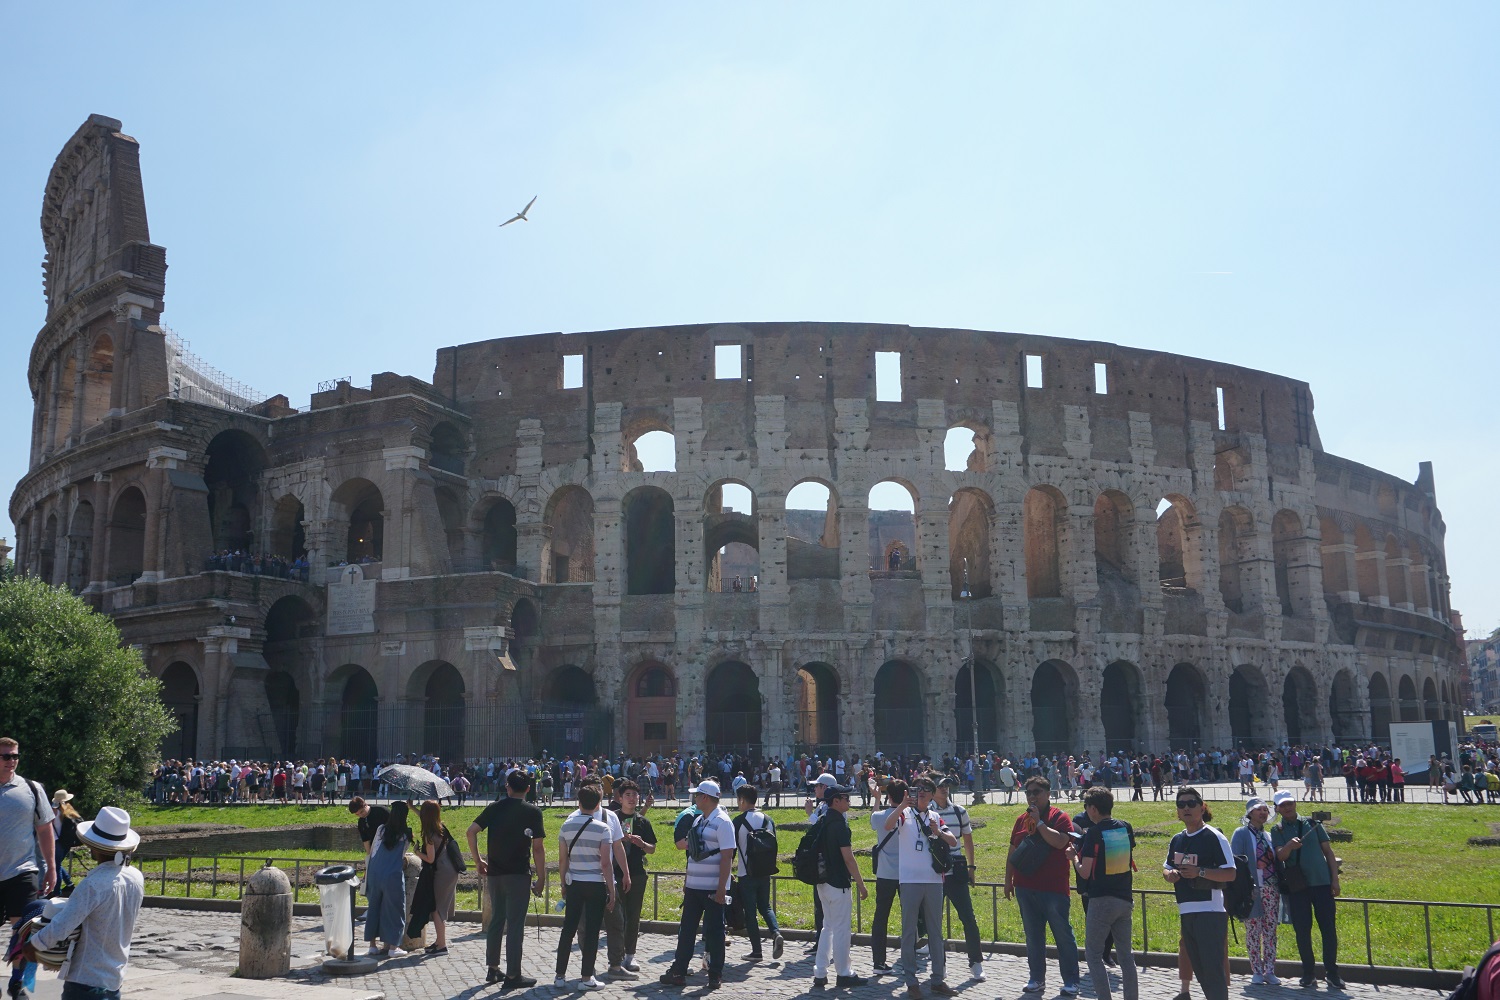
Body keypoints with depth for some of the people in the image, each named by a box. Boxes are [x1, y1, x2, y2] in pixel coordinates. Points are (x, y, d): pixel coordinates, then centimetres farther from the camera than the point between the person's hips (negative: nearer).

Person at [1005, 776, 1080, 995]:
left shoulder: (1059, 817, -5)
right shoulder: (1021, 819, 12)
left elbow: (1060, 841, -23)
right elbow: (1013, 851, 17)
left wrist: (1039, 822, -18)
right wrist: (1008, 880, 16)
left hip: (1053, 888, -5)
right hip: (1025, 888, 6)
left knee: (1063, 934, 1)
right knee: (1033, 936, 11)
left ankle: (1071, 982, 8)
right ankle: (1037, 979, 19)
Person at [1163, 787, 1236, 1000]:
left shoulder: (1213, 837, -8)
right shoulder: (1177, 840, 14)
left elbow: (1230, 873, -12)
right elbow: (1166, 867, 25)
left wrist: (1200, 872, -23)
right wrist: (1169, 874, 2)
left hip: (1210, 912, -8)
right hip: (1185, 912, 8)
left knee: (1213, 968, -10)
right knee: (1200, 968, 13)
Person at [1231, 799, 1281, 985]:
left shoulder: (1269, 835, 17)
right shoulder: (1241, 834, -1)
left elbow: (1276, 860, 18)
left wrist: (1280, 885, 5)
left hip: (1271, 889, 5)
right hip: (1252, 890, -5)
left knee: (1270, 931, 5)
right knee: (1253, 931, 0)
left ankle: (1270, 971, 10)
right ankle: (1257, 972, 7)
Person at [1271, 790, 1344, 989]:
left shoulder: (1312, 824, 8)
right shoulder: (1277, 831, 5)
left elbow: (1328, 852, 10)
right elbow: (1280, 855, -10)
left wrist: (1335, 879, 3)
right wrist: (1289, 846, -32)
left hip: (1321, 883, 0)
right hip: (1296, 886, 0)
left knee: (1328, 928, -1)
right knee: (1302, 930, 2)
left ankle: (1332, 972, 6)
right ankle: (1309, 973, 12)